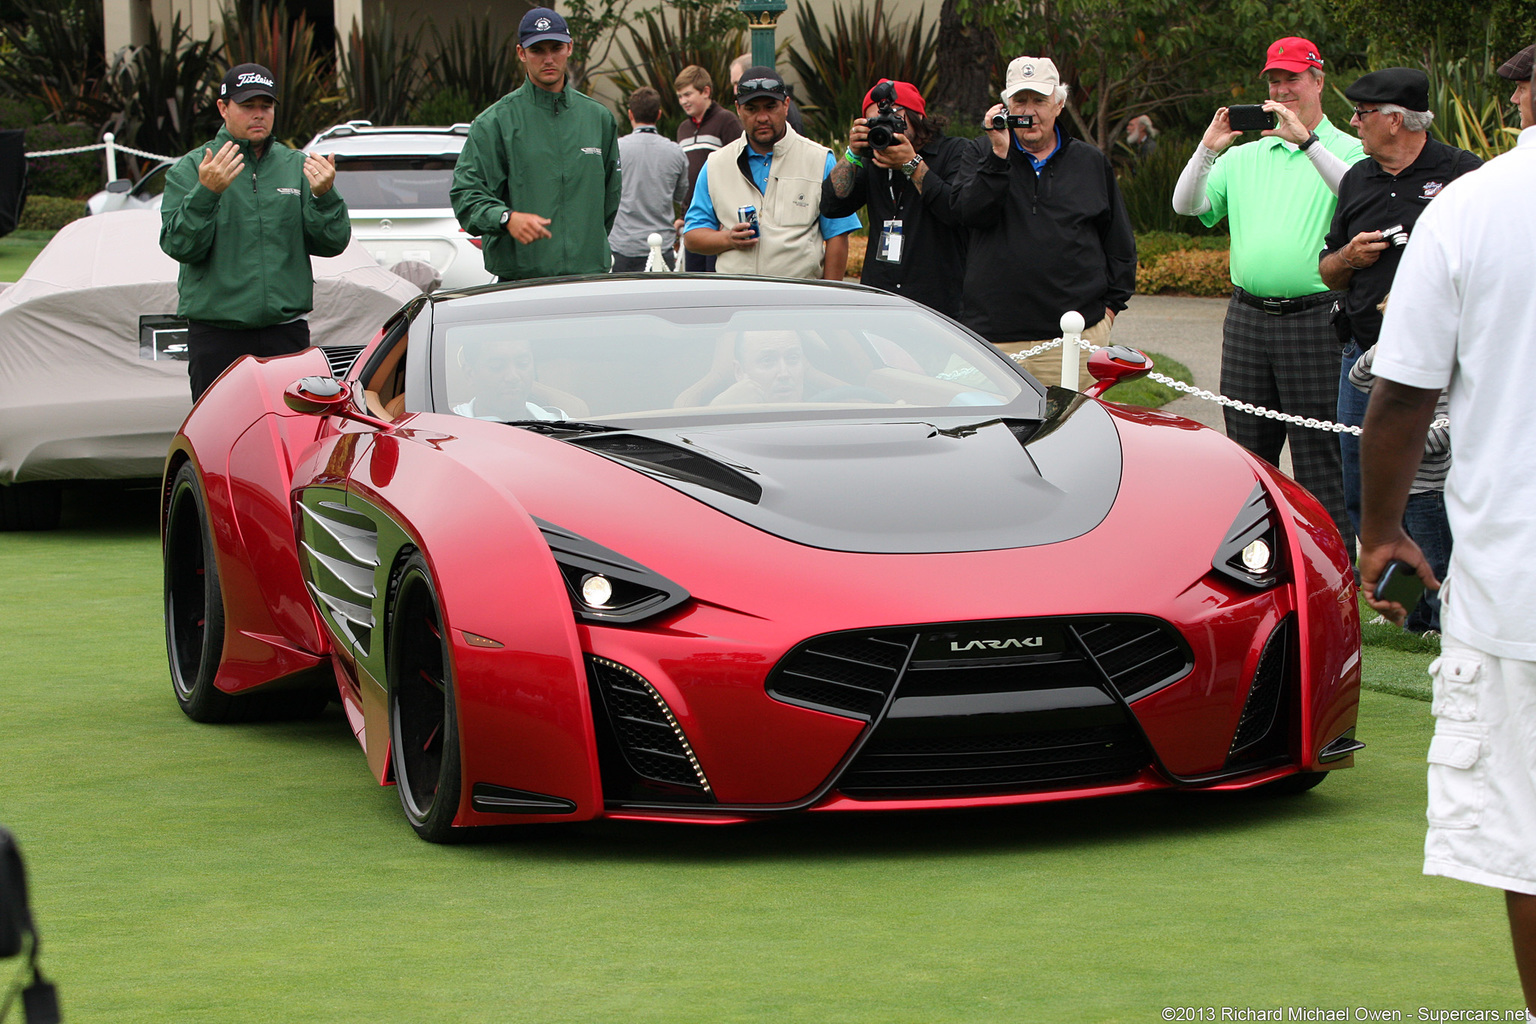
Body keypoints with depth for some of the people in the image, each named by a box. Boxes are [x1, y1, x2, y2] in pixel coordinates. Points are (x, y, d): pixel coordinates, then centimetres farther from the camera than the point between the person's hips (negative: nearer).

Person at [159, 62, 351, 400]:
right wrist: (206, 193, -22)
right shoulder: (191, 169, 4)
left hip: (287, 332, 2)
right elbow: (179, 246, -8)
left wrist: (324, 196, -13)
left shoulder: (298, 167, 11)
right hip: (217, 333, -2)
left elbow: (332, 244, 5)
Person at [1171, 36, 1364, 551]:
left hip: (1315, 319, -5)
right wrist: (1208, 149, -8)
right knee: (1248, 451, 10)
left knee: (1319, 456, -4)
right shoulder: (1245, 156, 15)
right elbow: (1187, 204, 7)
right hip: (1247, 318, 5)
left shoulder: (1347, 150, 1)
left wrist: (1305, 140, -24)